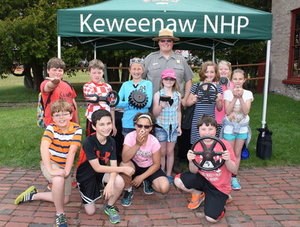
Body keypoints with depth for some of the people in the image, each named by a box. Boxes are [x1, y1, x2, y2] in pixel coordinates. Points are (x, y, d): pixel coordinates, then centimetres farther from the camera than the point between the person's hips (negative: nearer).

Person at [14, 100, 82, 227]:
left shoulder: (76, 129, -14)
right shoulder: (51, 128, -17)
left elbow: (72, 151, -21)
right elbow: (43, 147, -31)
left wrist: (67, 171, -33)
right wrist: (50, 170, -43)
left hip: (65, 165, 4)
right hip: (50, 163, -4)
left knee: (64, 199, 6)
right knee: (59, 179, -37)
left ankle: (33, 195, 26)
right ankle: (60, 215, -17)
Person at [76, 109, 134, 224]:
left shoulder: (111, 141, -12)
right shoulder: (89, 142, -28)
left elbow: (113, 165, -15)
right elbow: (97, 167, -27)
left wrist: (110, 183, -35)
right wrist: (122, 169, -28)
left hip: (102, 173, 3)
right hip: (86, 176, -3)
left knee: (119, 182, -27)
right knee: (91, 211, 0)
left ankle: (109, 206, 1)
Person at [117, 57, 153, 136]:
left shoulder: (148, 83, 0)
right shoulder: (125, 84, 8)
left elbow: (148, 103, -12)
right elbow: (117, 103, -1)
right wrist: (130, 102, -17)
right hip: (128, 123, 2)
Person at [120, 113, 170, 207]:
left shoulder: (154, 141, -22)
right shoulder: (130, 136, -23)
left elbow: (156, 164, -12)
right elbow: (124, 159, -33)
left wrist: (141, 177, -17)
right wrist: (137, 144, -43)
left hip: (149, 167, 1)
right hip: (134, 165, 0)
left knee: (164, 188, -23)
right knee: (124, 165, -37)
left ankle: (147, 182, 13)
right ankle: (128, 191, -6)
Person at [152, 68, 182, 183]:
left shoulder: (178, 95, 4)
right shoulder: (158, 94, -5)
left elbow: (179, 111, 12)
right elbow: (155, 113, -7)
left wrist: (179, 126, 8)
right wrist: (161, 106, -26)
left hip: (173, 127, 2)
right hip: (161, 127, -2)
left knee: (170, 152, 9)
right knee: (162, 152, 7)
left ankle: (169, 174, 20)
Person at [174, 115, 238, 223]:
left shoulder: (224, 144, -15)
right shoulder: (197, 146, -5)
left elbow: (234, 170, -12)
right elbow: (194, 171, -6)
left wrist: (227, 160, -33)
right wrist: (191, 161, -27)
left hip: (219, 186, -3)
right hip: (203, 179, 3)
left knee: (211, 218, -17)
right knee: (178, 180, -19)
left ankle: (221, 199, 16)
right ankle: (199, 194, 10)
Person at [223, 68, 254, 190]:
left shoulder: (248, 93, -4)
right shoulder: (227, 93, -8)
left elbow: (246, 111, -16)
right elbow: (227, 111, -17)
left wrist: (240, 97, -26)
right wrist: (235, 97, -24)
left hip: (242, 126, 2)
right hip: (230, 126, -2)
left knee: (237, 153, 9)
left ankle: (234, 177, 19)